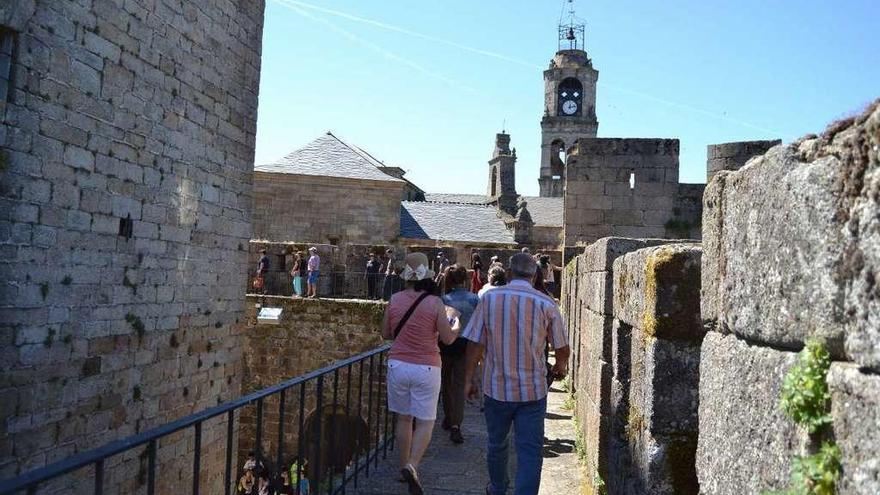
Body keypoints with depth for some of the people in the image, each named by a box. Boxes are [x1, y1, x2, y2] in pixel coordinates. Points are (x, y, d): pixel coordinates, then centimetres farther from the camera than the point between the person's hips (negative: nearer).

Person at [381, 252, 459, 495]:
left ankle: (405, 466, 26)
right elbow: (448, 338, -6)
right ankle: (412, 465, -11)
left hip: (398, 364, 3)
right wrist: (456, 324, 14)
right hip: (425, 368, -3)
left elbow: (385, 333, 8)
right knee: (425, 422, 6)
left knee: (403, 418, 17)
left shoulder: (395, 300, -3)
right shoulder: (435, 303, -12)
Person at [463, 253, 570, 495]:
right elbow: (562, 348, 1)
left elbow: (475, 344, -6)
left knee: (497, 443, 21)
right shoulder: (546, 304, -7)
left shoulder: (489, 298, -6)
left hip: (496, 387, 2)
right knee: (530, 450, 5)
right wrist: (561, 368, 22)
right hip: (533, 389, -2)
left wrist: (468, 380, 5)